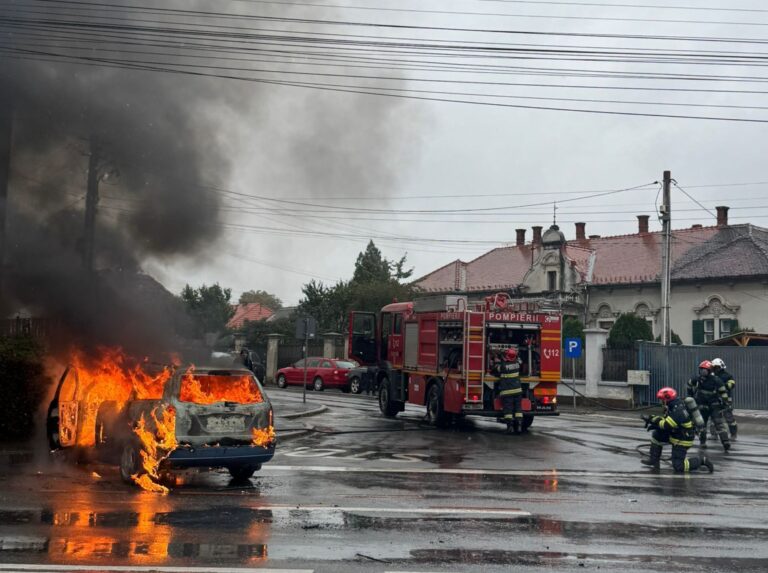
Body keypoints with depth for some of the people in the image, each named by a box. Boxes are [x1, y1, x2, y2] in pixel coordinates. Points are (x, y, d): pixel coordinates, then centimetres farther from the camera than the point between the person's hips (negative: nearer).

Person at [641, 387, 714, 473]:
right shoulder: (673, 406, 1)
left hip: (682, 440, -10)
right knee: (656, 435, 7)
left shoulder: (678, 411, -29)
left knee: (678, 467, -9)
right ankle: (654, 460, 14)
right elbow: (665, 418, 11)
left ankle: (701, 461, 0)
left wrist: (653, 419, -19)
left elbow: (666, 425, -31)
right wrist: (652, 419, -3)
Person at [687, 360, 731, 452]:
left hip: (714, 405, -3)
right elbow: (690, 384, 16)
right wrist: (690, 394, 20)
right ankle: (702, 441, 28)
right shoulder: (696, 379, -6)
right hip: (702, 405, 4)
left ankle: (726, 442, -17)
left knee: (720, 423, -13)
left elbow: (723, 391, -8)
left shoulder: (716, 380, -16)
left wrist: (724, 402, -8)